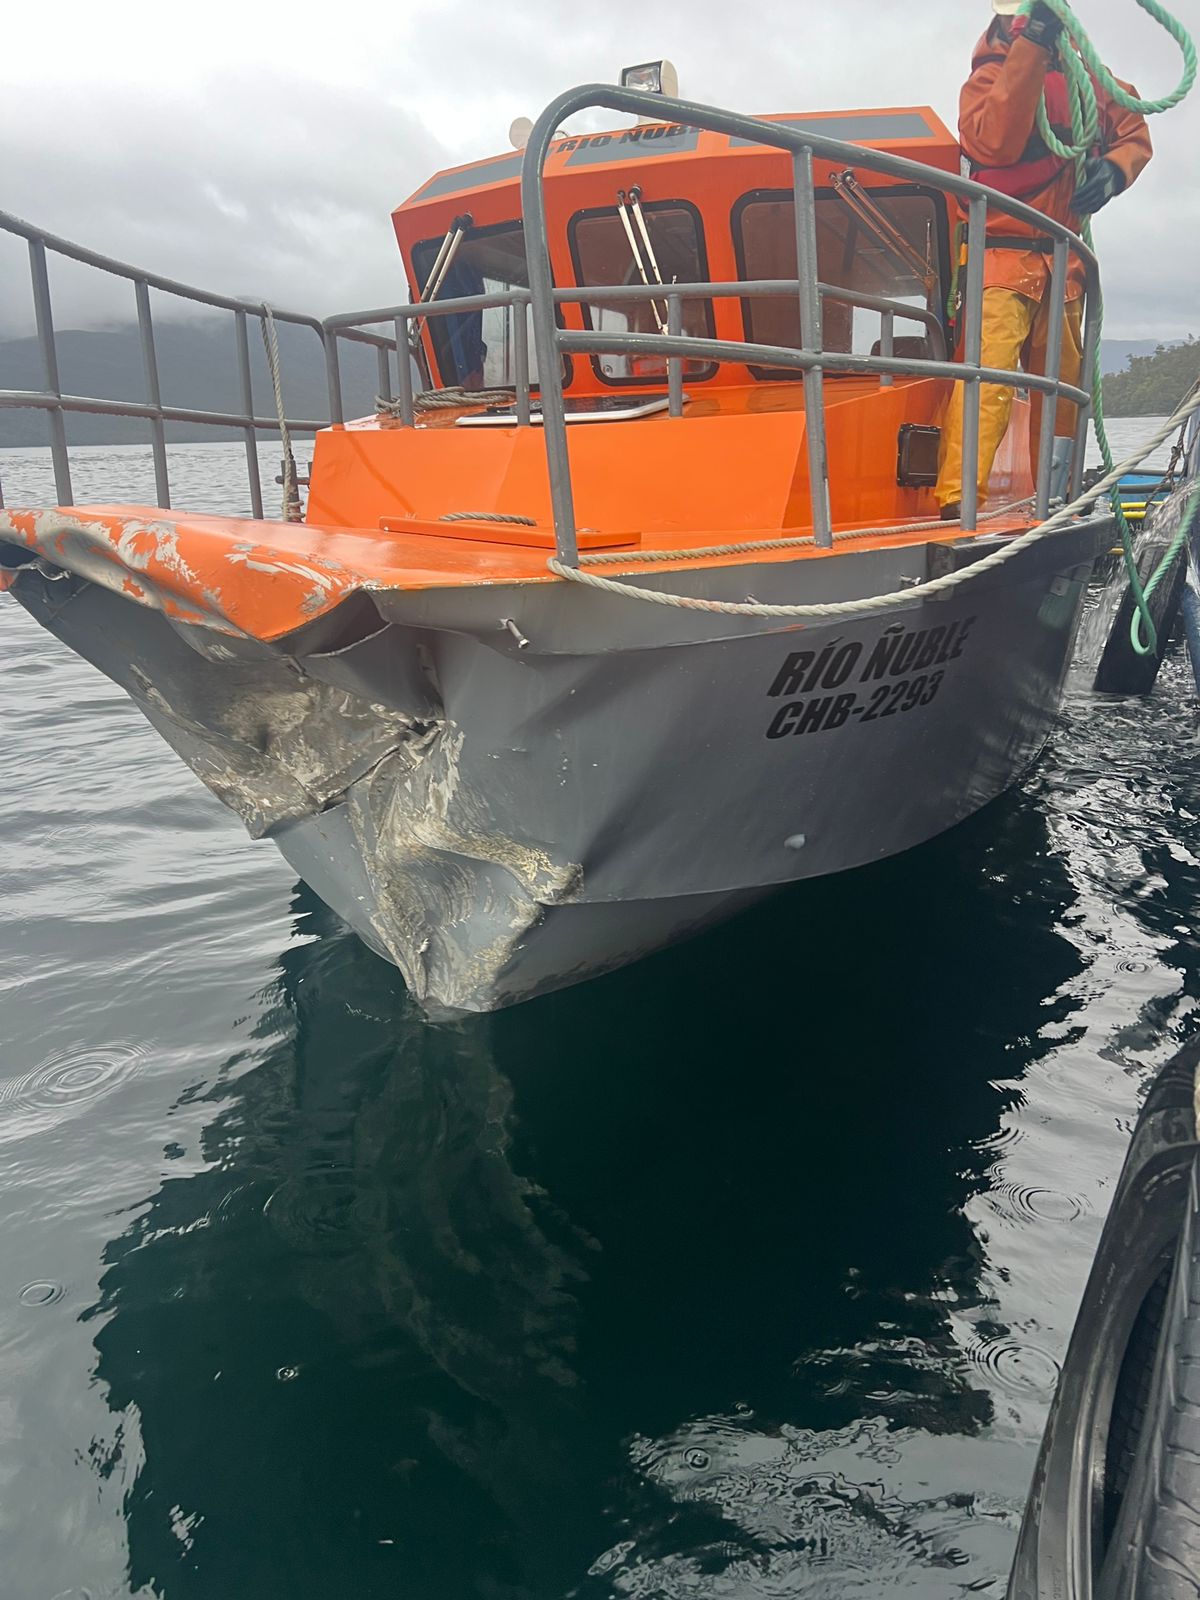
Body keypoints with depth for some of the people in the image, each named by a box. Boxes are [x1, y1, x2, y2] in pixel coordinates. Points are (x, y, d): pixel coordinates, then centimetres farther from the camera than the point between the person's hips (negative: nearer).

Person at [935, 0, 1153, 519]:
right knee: (987, 374, -23)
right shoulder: (988, 75, -1)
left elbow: (1133, 133, 18)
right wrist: (1032, 45, -25)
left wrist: (1115, 167, -5)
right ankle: (956, 503, -31)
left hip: (1065, 260, 6)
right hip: (1003, 256, -6)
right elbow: (993, 141, -21)